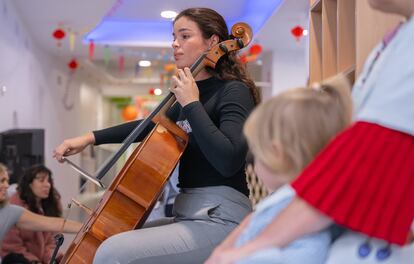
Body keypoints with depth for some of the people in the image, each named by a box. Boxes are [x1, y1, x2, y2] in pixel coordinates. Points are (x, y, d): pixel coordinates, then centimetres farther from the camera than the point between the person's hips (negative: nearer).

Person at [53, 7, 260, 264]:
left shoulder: (234, 91, -9)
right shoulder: (192, 94, 16)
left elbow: (228, 160, -25)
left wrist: (192, 104, -17)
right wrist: (91, 137, 21)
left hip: (220, 218, -9)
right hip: (190, 215, 9)